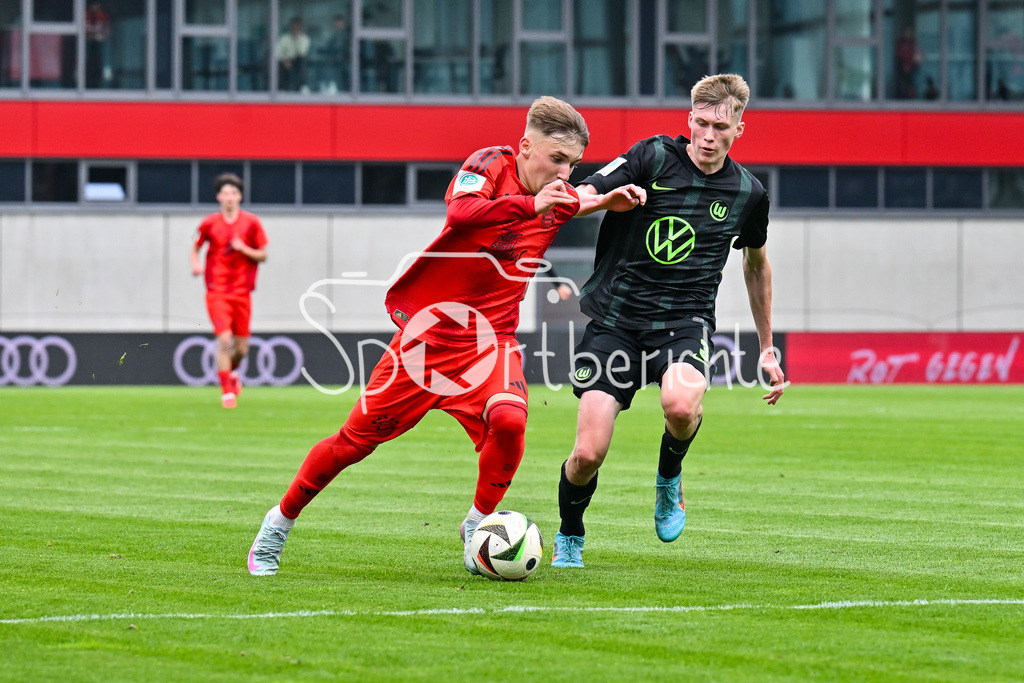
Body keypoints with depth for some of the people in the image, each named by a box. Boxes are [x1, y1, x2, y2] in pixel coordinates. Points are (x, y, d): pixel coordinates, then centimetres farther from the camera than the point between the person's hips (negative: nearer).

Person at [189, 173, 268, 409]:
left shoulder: (251, 223, 2)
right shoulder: (209, 223, 1)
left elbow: (263, 255, 6)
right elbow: (195, 248, 13)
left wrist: (244, 249, -13)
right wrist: (196, 264, -8)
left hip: (242, 292, 2)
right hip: (217, 290, -2)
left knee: (241, 348, 5)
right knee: (224, 339, -16)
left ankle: (231, 371, 39)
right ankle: (227, 391, -6)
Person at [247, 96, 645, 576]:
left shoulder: (557, 197, 3)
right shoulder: (491, 164, -12)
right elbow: (461, 211, -35)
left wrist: (609, 202, 13)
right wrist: (530, 204, -43)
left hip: (490, 338, 3)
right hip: (427, 329, -3)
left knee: (509, 419, -27)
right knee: (358, 438, 3)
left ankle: (478, 523, -5)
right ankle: (280, 522, 23)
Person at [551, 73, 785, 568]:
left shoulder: (748, 193, 6)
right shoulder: (654, 157, -4)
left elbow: (756, 264, 23)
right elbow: (584, 195, -14)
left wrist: (767, 349, 25)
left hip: (684, 322, 1)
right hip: (615, 318, -1)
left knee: (680, 406, -34)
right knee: (588, 454, -11)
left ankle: (669, 476, 2)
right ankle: (568, 538, 22)